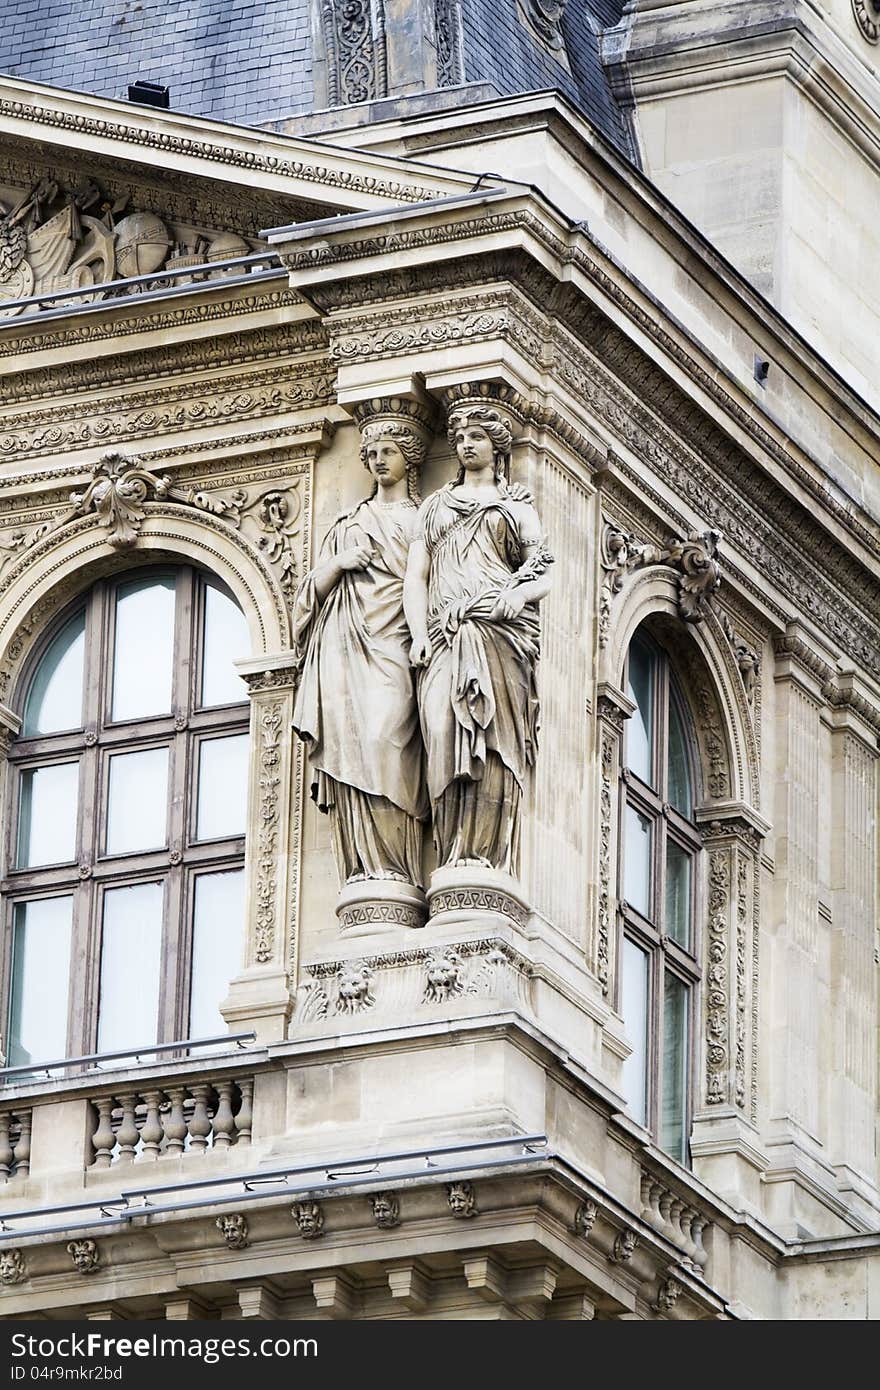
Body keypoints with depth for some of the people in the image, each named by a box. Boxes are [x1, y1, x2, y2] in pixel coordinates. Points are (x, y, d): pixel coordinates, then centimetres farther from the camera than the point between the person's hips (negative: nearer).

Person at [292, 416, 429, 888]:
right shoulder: (349, 522, 25)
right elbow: (317, 586, 20)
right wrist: (340, 563, 0)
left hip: (392, 641, -3)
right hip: (345, 642, 3)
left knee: (385, 737, -20)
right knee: (349, 740, -12)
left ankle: (393, 866, -25)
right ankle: (364, 868, -18)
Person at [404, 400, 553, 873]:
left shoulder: (516, 508, 21)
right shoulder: (433, 507, 26)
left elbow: (546, 573, 11)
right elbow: (415, 576, 16)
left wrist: (519, 594, -12)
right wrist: (419, 634, -1)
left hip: (498, 633, -1)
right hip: (444, 634, 1)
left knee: (492, 743, -16)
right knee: (445, 738, -16)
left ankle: (484, 857, -22)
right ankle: (456, 863, -20)